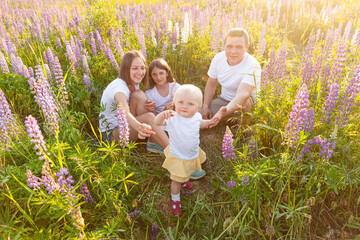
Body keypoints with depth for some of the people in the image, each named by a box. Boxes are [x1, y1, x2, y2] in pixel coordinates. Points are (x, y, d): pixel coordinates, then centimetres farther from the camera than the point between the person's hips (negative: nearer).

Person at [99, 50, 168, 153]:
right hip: (110, 132, -7)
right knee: (149, 117, -31)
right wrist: (139, 127, -66)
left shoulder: (134, 84, 1)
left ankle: (153, 143, -18)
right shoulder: (119, 87, -25)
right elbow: (125, 113, -45)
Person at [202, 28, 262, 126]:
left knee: (244, 102, -40)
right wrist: (205, 106, -7)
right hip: (223, 99, 5)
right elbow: (211, 83, 4)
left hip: (246, 101, -4)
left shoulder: (252, 66, -27)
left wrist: (223, 112, -61)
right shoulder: (218, 58, -9)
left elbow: (242, 95, -42)